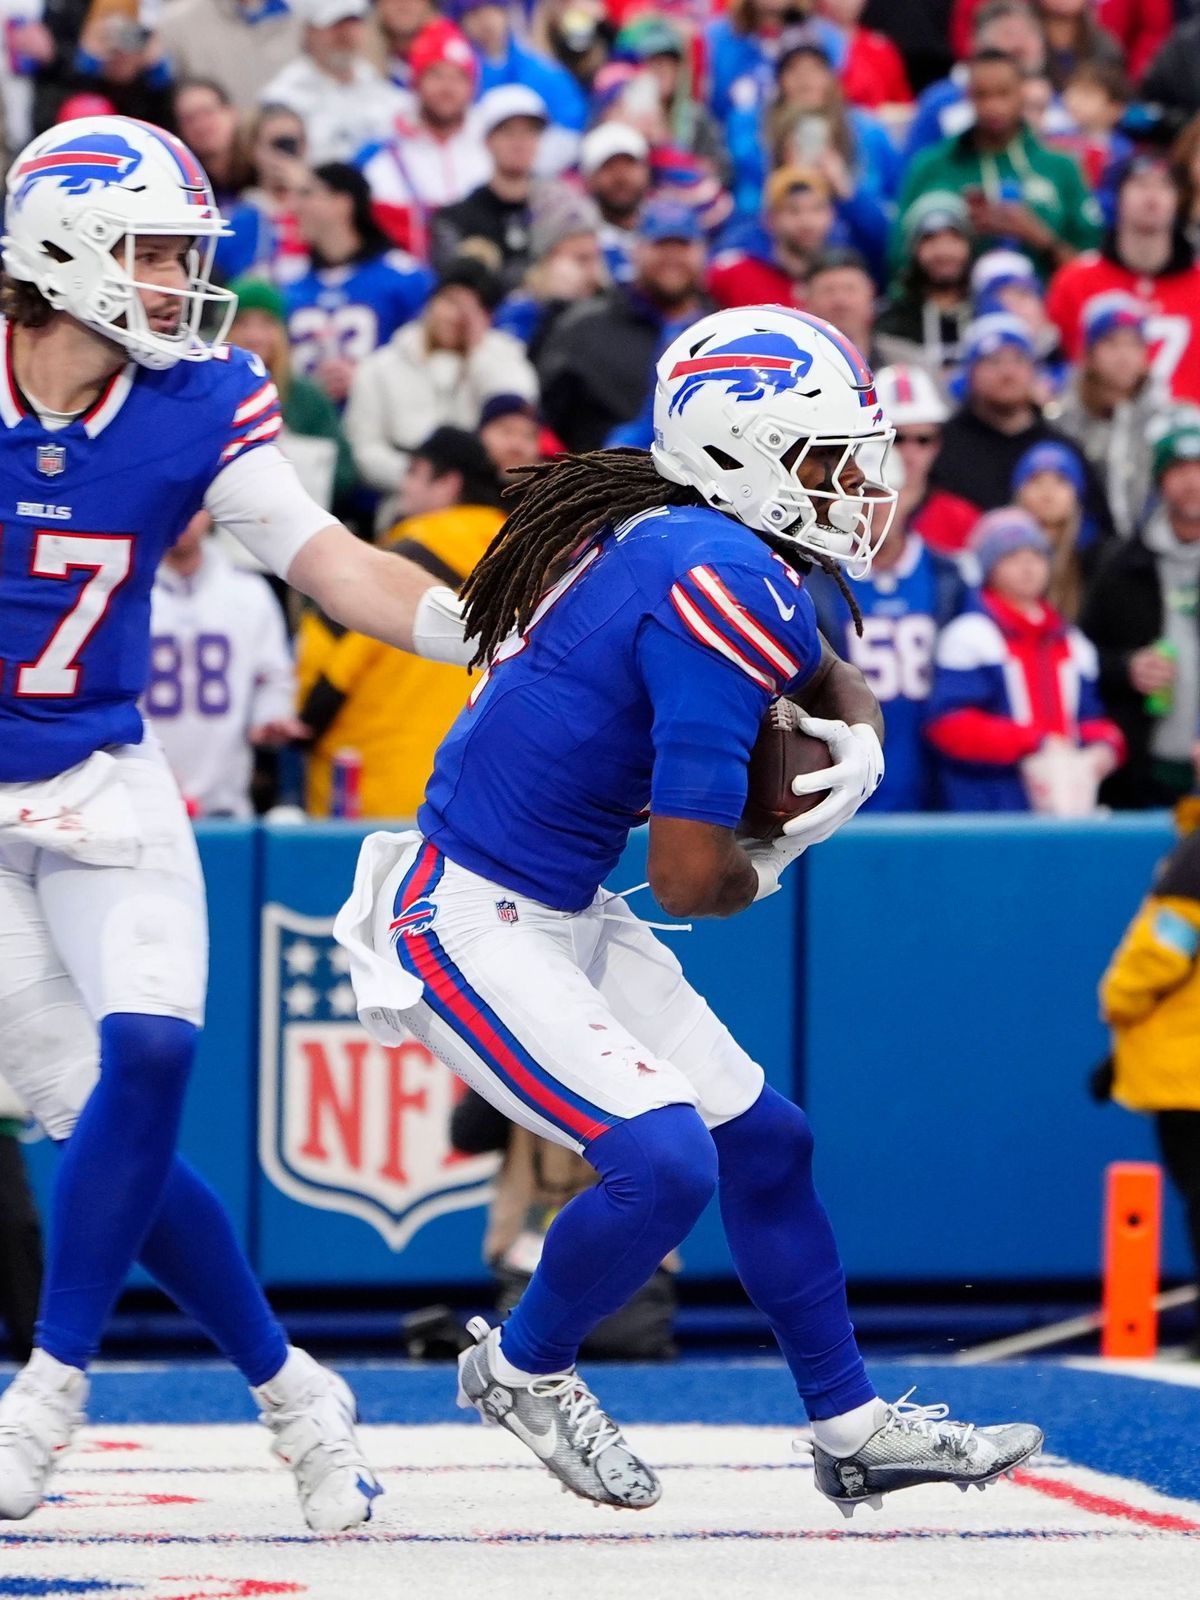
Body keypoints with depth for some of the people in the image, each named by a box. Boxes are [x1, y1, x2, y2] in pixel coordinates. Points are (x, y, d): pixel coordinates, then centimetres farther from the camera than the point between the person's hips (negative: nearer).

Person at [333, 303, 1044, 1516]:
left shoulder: (693, 548, 5)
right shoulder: (723, 584, -24)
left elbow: (826, 678, 27)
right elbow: (690, 879, -25)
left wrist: (855, 748, 4)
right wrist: (763, 873, -1)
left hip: (563, 915, 10)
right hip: (468, 927, -10)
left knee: (765, 1144, 12)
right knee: (666, 1162, -20)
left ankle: (851, 1428, 25)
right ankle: (522, 1371, 7)